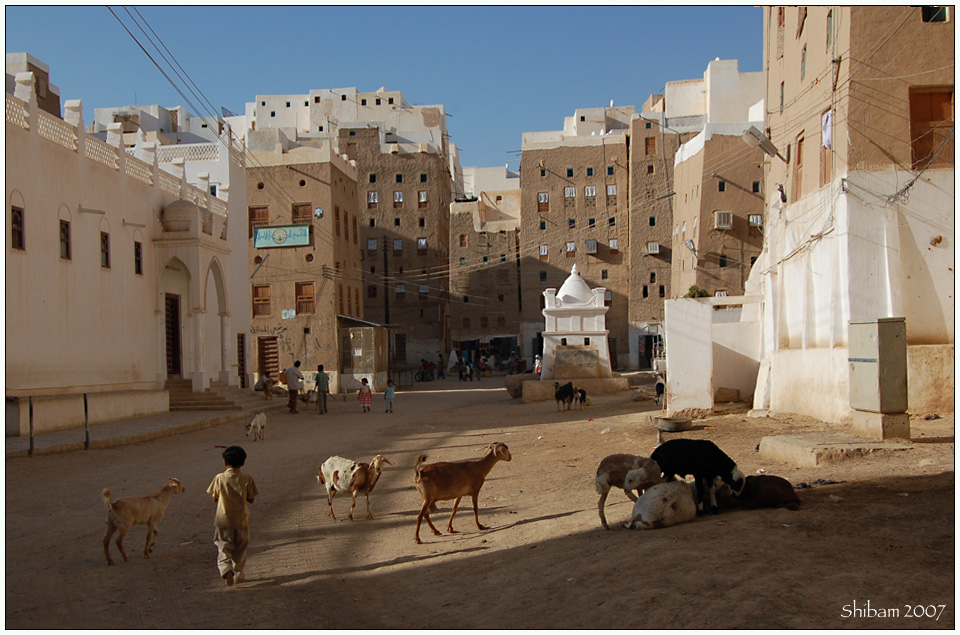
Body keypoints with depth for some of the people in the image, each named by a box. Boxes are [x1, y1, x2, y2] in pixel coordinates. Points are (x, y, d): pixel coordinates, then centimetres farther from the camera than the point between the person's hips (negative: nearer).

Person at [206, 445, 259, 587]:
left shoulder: (219, 478, -8)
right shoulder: (247, 479, -8)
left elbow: (215, 498, 1)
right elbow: (251, 499, -1)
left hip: (223, 520, -1)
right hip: (241, 520, 1)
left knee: (223, 548, 7)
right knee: (240, 549, 17)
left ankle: (226, 569, -17)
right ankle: (238, 575, 23)